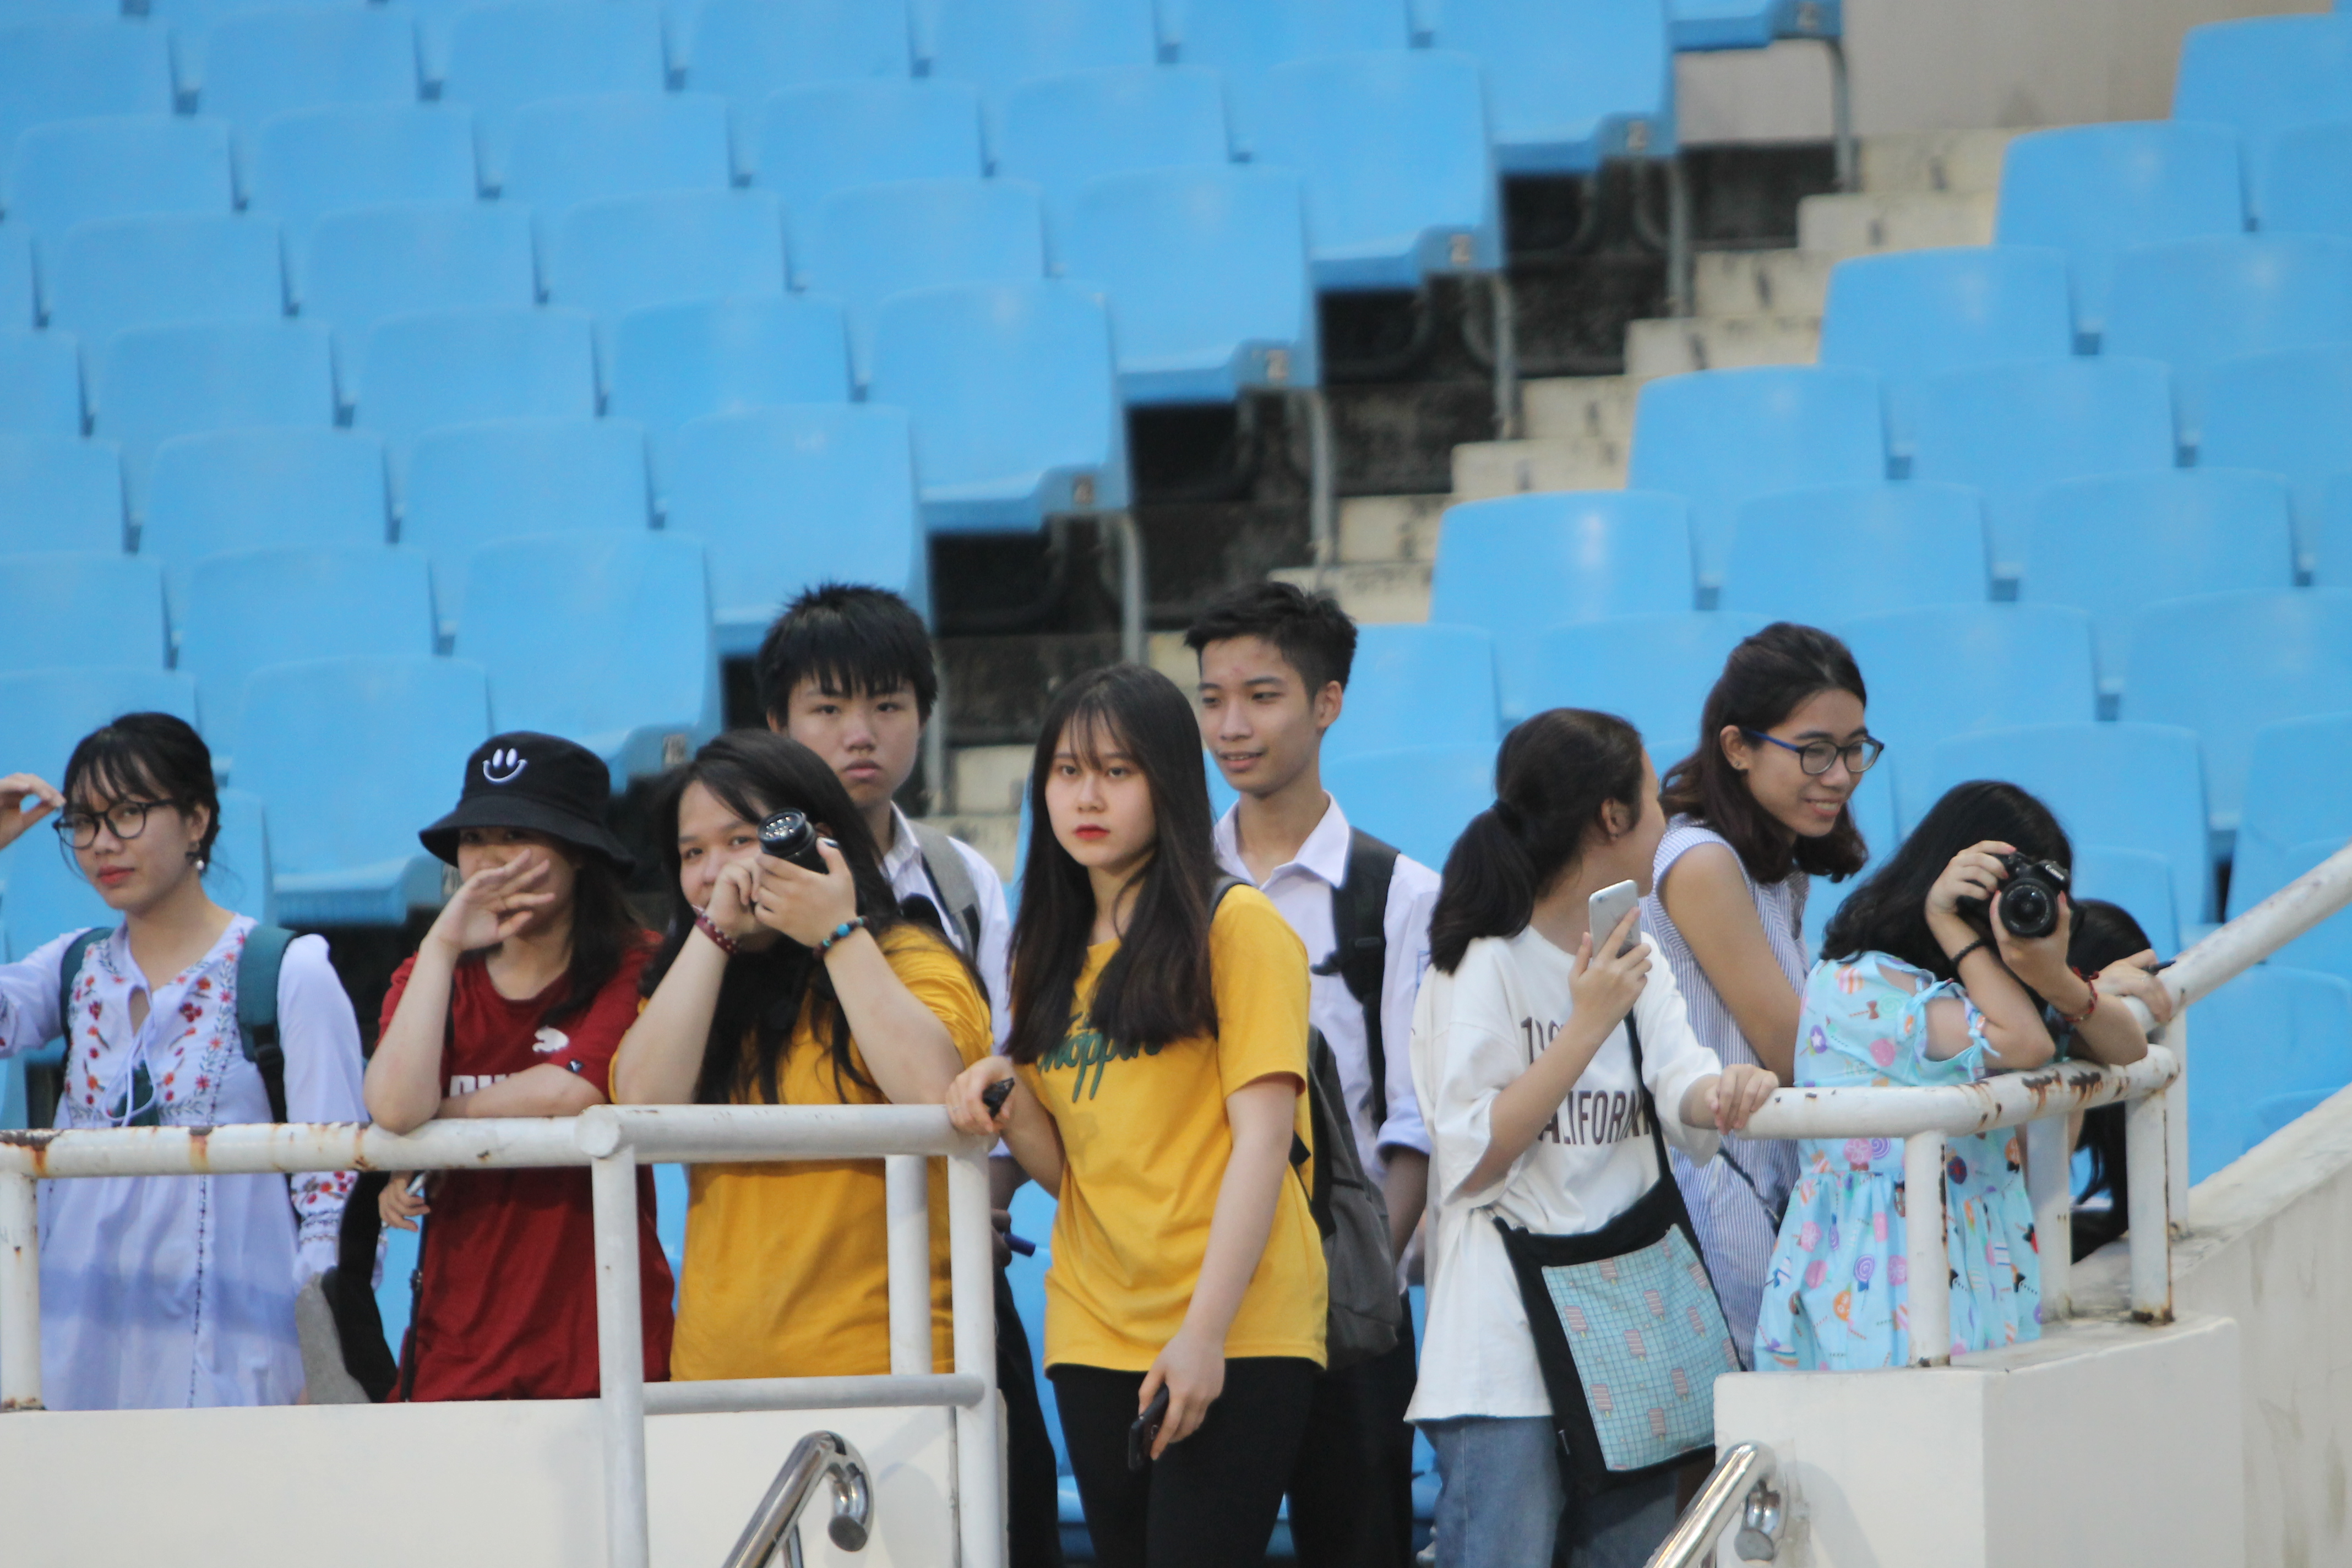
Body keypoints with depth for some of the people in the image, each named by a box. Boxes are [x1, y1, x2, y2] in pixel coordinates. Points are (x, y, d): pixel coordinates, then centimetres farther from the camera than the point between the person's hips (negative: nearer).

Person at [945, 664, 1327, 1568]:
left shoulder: (1237, 927, -2)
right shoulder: (1051, 955, 17)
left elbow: (1262, 1136, -9)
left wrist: (1206, 1330, -17)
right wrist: (1008, 1103, -5)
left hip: (1234, 1337, -6)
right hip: (1095, 1333, 6)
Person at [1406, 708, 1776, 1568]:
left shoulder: (1636, 958, 16)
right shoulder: (1486, 964, -7)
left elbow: (1683, 1092, -3)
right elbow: (1472, 1161, -14)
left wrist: (1722, 1091, -27)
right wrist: (1590, 1024, -17)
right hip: (1506, 1353, -7)